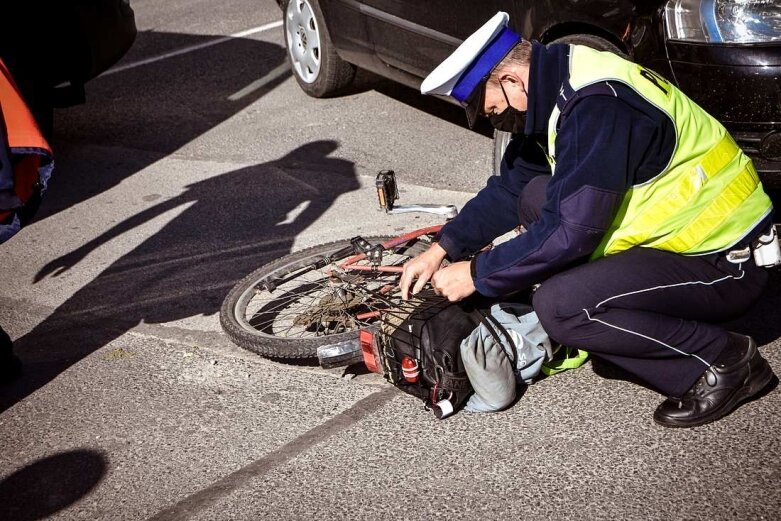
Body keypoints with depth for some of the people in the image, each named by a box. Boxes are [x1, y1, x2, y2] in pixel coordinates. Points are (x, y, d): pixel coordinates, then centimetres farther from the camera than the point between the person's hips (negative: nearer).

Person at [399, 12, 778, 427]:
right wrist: (442, 249, 6)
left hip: (726, 263, -10)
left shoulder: (596, 106, -26)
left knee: (558, 306, -25)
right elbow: (510, 187, 13)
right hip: (677, 235, 10)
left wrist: (477, 275, -15)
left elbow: (570, 233, -27)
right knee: (536, 196, 5)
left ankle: (724, 361, -8)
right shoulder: (559, 90, 3)